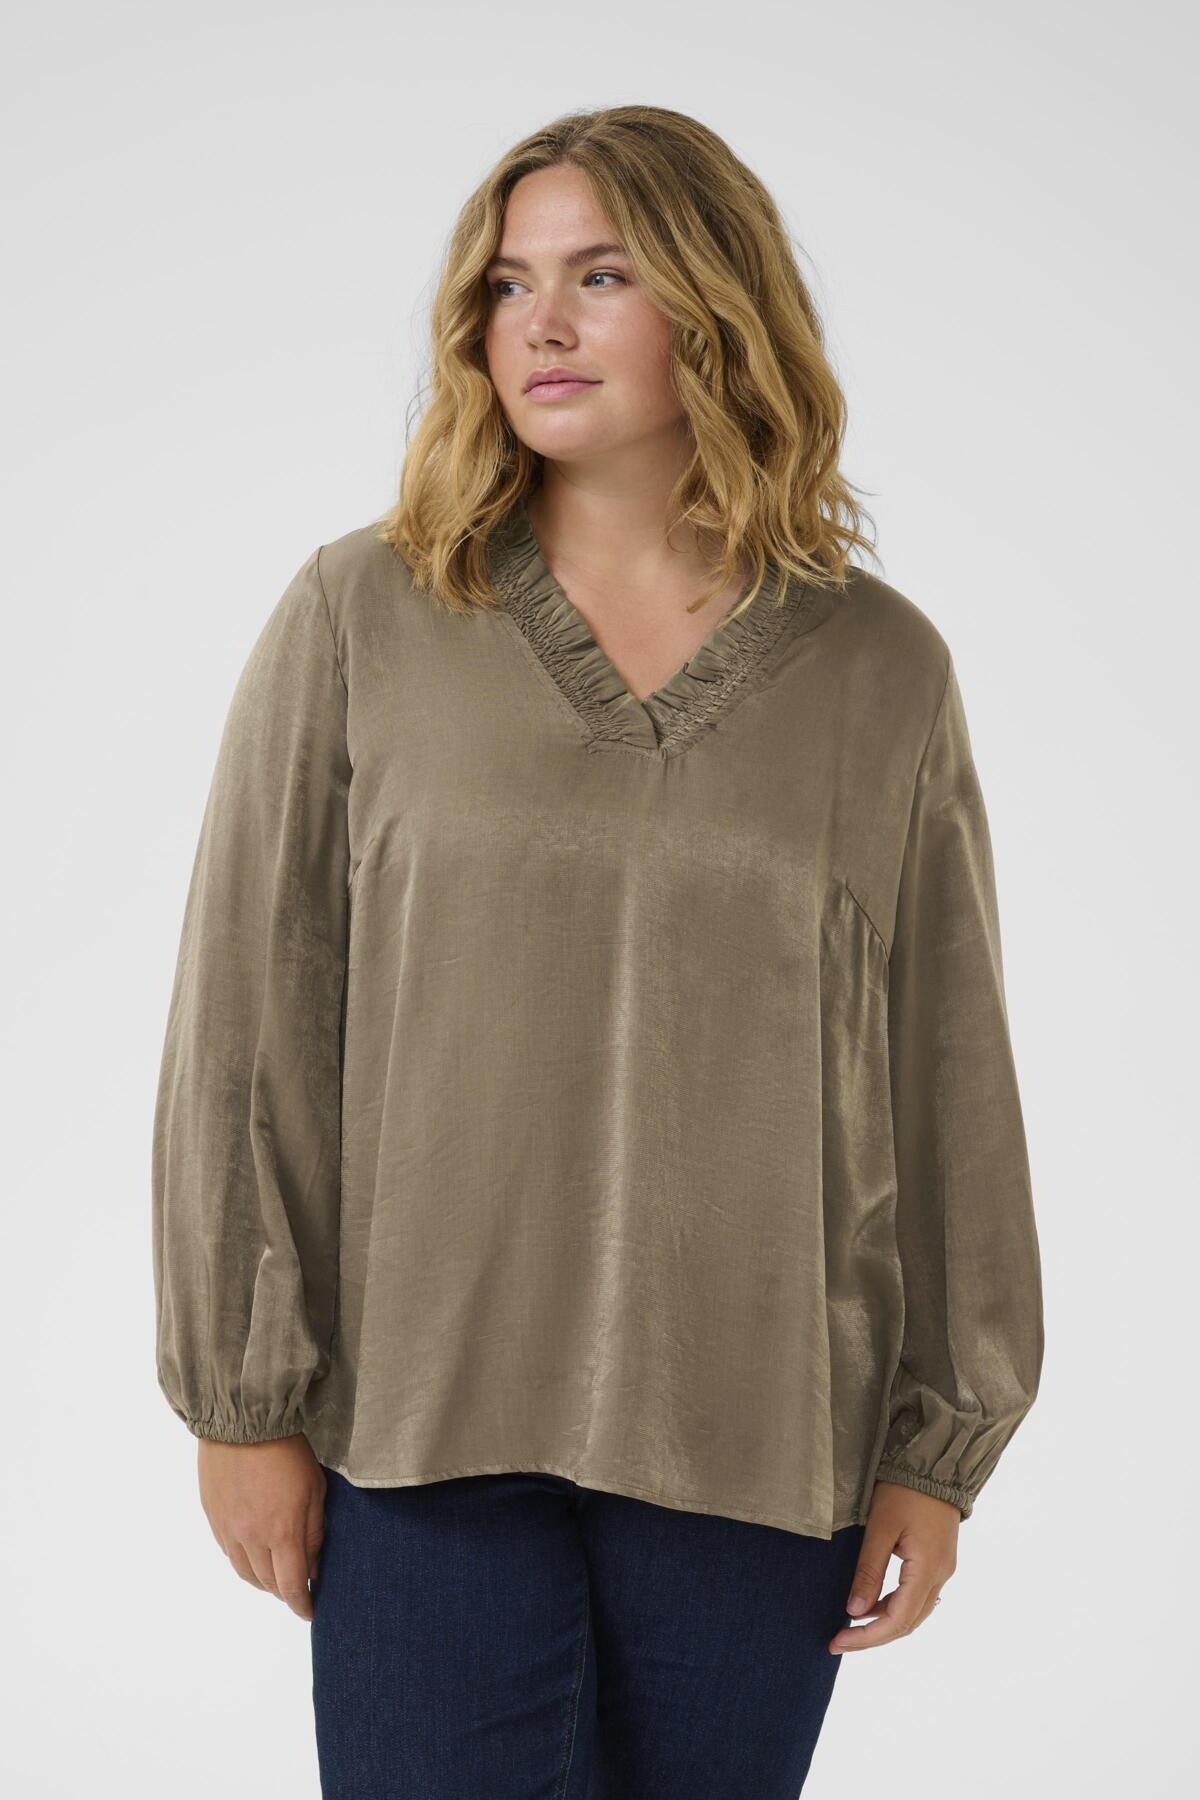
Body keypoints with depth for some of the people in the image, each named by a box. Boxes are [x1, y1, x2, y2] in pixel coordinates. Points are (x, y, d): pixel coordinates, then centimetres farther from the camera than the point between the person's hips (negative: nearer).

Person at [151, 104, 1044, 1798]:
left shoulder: (881, 670, 2)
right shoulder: (358, 620, -1)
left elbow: (948, 1073, 5)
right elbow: (247, 1028, -1)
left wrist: (940, 1443, 5)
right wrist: (245, 1396, -3)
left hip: (762, 1446, 2)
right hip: (429, 1413, -1)